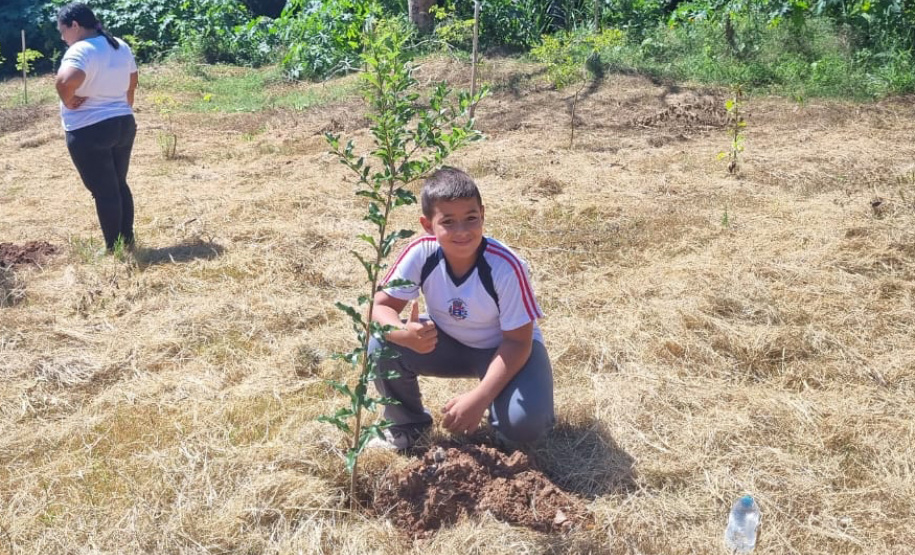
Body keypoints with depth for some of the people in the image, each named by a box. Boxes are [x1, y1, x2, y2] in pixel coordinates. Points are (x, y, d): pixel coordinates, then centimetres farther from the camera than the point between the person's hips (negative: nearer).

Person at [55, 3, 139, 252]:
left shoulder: (81, 51, -19)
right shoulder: (121, 47, 7)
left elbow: (66, 81, -37)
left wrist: (68, 102, -18)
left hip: (90, 132, -8)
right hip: (123, 125, 8)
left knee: (103, 191, 2)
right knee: (119, 184, 19)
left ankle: (113, 248, 11)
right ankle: (127, 240, 25)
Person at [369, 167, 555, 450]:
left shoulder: (506, 267, -31)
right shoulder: (420, 254, -23)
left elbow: (517, 342, -24)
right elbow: (381, 306, -18)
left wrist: (479, 398, -34)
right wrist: (405, 334, -42)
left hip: (504, 349, -3)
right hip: (448, 342, 4)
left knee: (525, 422, -30)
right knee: (382, 347, -22)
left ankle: (497, 414, 9)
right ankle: (408, 422, 5)